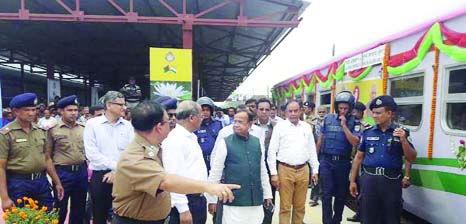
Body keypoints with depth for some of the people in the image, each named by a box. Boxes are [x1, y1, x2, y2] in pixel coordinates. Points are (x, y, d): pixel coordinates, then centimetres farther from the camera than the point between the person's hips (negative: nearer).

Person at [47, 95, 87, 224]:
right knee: (61, 208, 8)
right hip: (62, 172, -4)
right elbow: (48, 155, -2)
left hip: (82, 171, 4)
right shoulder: (53, 130, -6)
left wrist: (86, 166, 9)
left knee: (79, 207, 16)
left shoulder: (83, 128, 5)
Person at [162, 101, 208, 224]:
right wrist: (183, 209, -22)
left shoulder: (192, 137, 12)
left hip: (199, 198, 9)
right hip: (186, 201, -9)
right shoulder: (174, 139, -18)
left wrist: (202, 195, 19)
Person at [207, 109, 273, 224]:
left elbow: (263, 170, 12)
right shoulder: (225, 143, -7)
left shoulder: (257, 142, 4)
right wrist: (212, 199, -4)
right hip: (233, 201, -3)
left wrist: (267, 194, 14)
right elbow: (215, 172, -5)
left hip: (256, 201, 4)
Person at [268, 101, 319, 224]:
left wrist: (315, 170, 9)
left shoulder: (307, 127, 9)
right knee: (285, 206, 4)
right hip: (285, 170, -3)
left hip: (303, 170, 3)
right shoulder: (279, 126, -3)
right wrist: (273, 173, -8)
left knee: (300, 206, 12)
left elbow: (312, 150, 13)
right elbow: (272, 151, -4)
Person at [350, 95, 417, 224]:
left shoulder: (401, 132, 1)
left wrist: (403, 140, -15)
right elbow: (358, 157, 10)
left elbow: (411, 159, 1)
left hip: (391, 181, -1)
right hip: (369, 179, 1)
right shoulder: (368, 132, 5)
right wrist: (352, 181, 9)